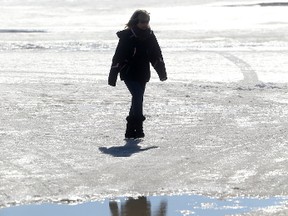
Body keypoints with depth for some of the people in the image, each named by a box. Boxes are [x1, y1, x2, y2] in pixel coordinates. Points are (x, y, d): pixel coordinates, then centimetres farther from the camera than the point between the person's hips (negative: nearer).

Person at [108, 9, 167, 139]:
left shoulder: (150, 36, 6)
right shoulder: (126, 36, -10)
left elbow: (157, 56, 13)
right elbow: (118, 57, -9)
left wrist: (162, 73, 10)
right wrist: (113, 76, -9)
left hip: (143, 75, 6)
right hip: (129, 74, -6)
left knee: (138, 99, 8)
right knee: (137, 96, -19)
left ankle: (130, 131, 18)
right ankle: (138, 128, -14)